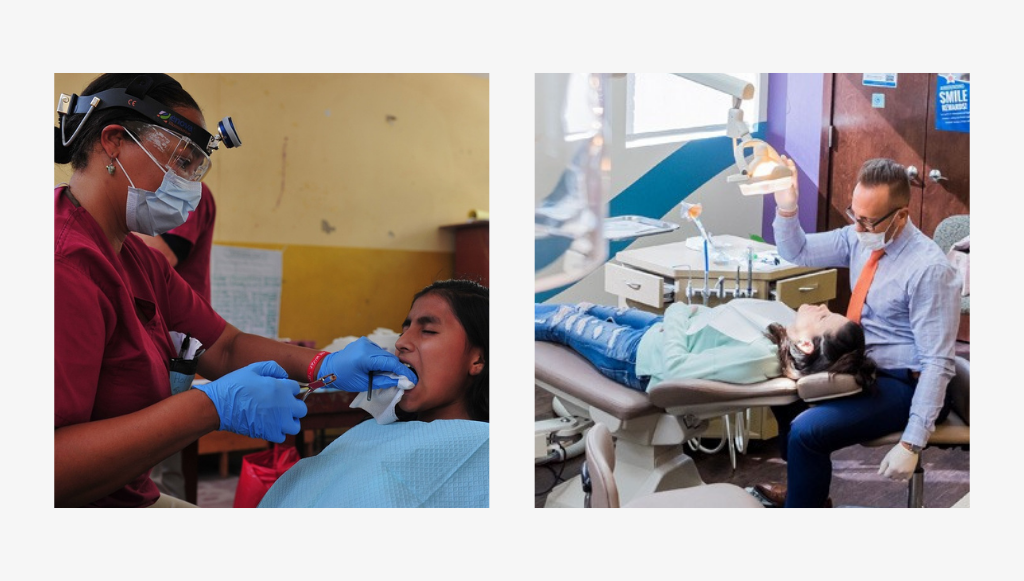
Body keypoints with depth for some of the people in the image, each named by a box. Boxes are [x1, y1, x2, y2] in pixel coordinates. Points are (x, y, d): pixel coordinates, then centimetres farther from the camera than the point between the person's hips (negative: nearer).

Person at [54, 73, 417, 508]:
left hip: (135, 496, 9)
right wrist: (212, 407, -30)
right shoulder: (66, 264, -23)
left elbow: (226, 347, 10)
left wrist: (324, 366, -7)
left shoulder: (136, 258, 13)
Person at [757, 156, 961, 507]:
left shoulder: (930, 269, -24)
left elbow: (937, 363, -23)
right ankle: (805, 484, 28)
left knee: (807, 431, -24)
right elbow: (797, 253, 5)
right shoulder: (861, 237, -3)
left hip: (901, 384, -8)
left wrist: (912, 443, -26)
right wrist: (787, 207, -15)